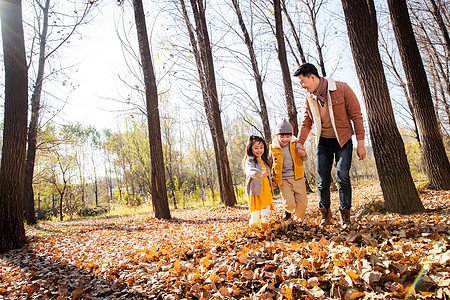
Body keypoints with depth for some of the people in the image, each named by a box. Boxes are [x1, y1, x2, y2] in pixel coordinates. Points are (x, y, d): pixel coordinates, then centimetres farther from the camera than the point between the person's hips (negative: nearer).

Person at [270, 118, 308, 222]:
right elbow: (270, 164, 11)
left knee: (302, 203, 3)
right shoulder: (274, 148, -2)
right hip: (283, 180, -2)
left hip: (298, 178, 2)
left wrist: (304, 155, -14)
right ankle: (288, 210, 25)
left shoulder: (295, 144, 1)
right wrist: (272, 180, 8)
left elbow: (304, 159, 11)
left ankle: (298, 220, 30)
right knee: (290, 204, -11)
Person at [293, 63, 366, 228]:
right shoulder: (309, 98, 1)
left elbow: (356, 116, -9)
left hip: (343, 140, -3)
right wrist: (300, 143, -1)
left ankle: (345, 214, 4)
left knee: (342, 175, -16)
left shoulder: (342, 89, -12)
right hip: (323, 142, 4)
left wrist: (360, 143, -11)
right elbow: (306, 123, 11)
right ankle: (325, 213, 23)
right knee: (323, 181, 2)